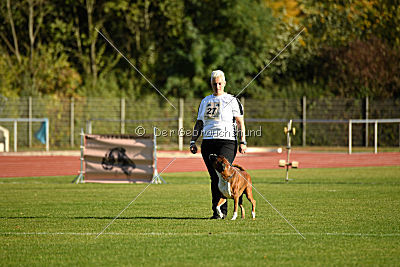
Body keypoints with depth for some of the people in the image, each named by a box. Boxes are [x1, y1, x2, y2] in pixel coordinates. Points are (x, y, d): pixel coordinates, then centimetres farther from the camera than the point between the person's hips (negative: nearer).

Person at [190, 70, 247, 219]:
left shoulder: (232, 100, 4)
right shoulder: (205, 101, 19)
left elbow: (240, 122, -1)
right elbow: (199, 124, 21)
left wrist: (243, 142, -10)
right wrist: (193, 141, 12)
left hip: (227, 142, -5)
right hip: (208, 143, 5)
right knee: (214, 178, 2)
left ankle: (221, 211, -14)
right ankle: (218, 211, 6)